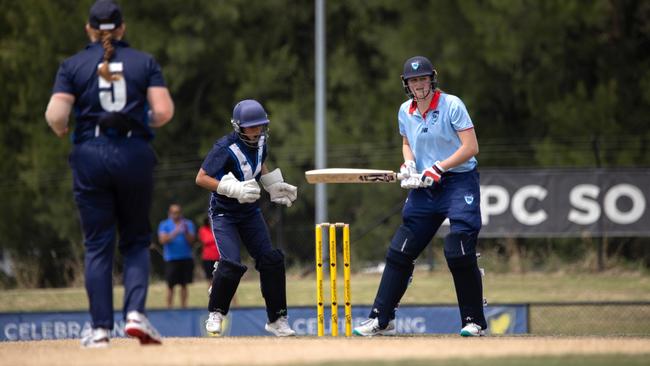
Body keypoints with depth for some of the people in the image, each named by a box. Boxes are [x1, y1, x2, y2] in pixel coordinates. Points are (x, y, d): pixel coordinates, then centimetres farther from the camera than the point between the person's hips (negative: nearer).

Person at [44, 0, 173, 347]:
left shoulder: (73, 65, 4)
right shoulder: (144, 62, 7)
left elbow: (55, 115, -7)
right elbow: (164, 111, -3)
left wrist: (61, 130, 15)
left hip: (90, 155, 0)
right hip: (135, 153, 0)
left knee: (97, 244, 4)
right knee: (136, 240, 12)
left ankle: (100, 328, 0)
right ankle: (136, 313, -7)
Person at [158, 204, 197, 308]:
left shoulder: (188, 224, 8)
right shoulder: (164, 225, 5)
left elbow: (191, 240, -1)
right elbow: (163, 240, -8)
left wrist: (186, 232, -20)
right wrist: (174, 233, -21)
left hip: (186, 258, 2)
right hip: (171, 259, -2)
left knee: (184, 284, 3)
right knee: (170, 285, -5)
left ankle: (183, 305, 7)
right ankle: (169, 306, -2)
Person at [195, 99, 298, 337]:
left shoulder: (260, 142, -2)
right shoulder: (226, 148, -23)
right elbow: (201, 178, -25)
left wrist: (275, 186, 8)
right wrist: (235, 189, -33)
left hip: (250, 212, 6)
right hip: (224, 214, -6)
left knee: (271, 261, -2)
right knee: (231, 264, -21)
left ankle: (277, 319, 8)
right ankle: (215, 315, 1)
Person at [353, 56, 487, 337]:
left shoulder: (451, 105, -10)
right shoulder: (405, 111, 8)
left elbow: (471, 147, -14)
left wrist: (439, 168, -20)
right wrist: (408, 164, 4)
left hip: (459, 182, -6)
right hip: (424, 188, 6)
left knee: (459, 253, -14)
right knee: (400, 251, 2)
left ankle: (474, 321, -1)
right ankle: (381, 319, 8)